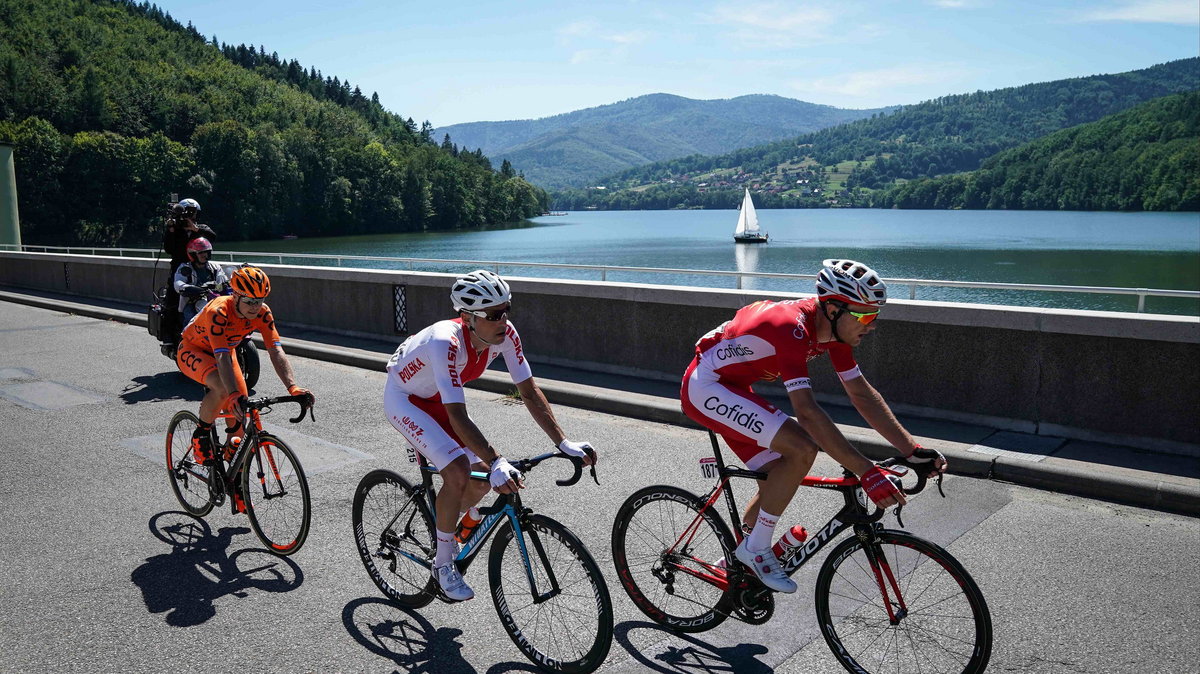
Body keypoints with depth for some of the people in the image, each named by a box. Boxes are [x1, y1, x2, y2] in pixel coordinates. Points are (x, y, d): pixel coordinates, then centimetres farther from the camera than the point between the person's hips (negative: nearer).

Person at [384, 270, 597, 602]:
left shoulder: (505, 333, -22)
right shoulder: (445, 342, -40)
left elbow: (529, 391, -17)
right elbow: (458, 417, -43)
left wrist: (563, 443, -23)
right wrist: (497, 462, -51)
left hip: (436, 399, 7)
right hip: (404, 398, -6)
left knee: (482, 475, -1)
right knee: (457, 472, -23)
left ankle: (442, 528, 28)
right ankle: (443, 563, -2)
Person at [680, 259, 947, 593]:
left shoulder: (833, 327, -4)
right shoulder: (792, 328, -32)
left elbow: (862, 394, 1)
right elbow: (807, 412, -38)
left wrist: (913, 449, -6)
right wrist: (867, 473, -39)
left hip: (730, 388, 9)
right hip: (705, 387, -9)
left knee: (778, 481, 9)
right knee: (801, 449, -22)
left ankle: (737, 563, 29)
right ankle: (755, 548, -6)